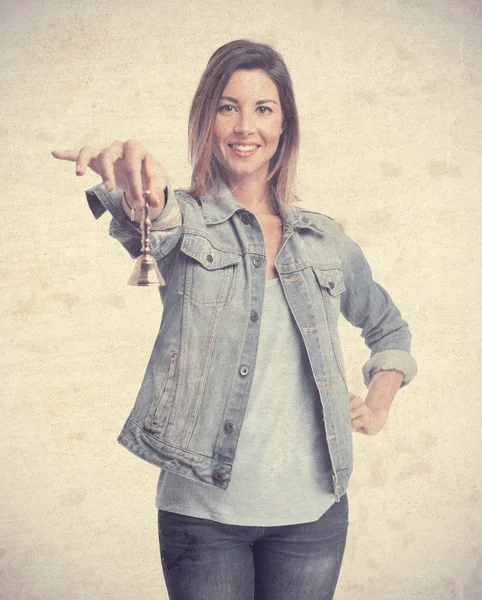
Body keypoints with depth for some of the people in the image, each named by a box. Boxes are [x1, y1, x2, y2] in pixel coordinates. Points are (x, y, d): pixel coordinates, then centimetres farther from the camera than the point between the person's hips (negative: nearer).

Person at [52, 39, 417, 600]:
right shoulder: (185, 219, -1)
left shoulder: (326, 239, 8)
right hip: (202, 511, -2)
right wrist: (138, 192, -49)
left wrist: (379, 402, 8)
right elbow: (151, 229, -27)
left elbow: (389, 326, 24)